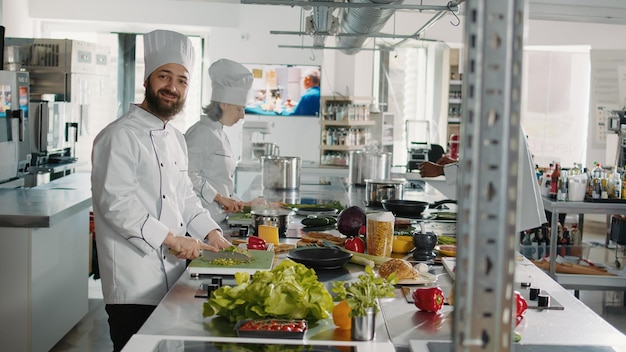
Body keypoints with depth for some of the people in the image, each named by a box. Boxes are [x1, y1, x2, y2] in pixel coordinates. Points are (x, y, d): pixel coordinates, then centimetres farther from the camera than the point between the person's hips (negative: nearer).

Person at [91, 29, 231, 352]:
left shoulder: (176, 139, 16)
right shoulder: (121, 136, -13)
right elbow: (116, 204, -21)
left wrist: (210, 232, 8)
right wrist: (171, 239, -20)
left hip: (172, 277, 9)